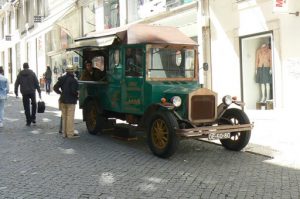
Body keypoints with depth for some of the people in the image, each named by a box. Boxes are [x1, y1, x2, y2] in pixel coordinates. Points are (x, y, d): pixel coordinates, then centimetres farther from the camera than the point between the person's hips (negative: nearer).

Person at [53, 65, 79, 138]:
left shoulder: (62, 78, 6)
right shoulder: (73, 80, -15)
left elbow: (55, 88, 7)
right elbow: (73, 91, -22)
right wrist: (77, 94, -4)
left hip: (63, 100, 7)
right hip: (70, 101, -7)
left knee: (64, 117, 14)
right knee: (70, 117, -2)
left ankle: (64, 133, 20)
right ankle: (70, 133, 1)